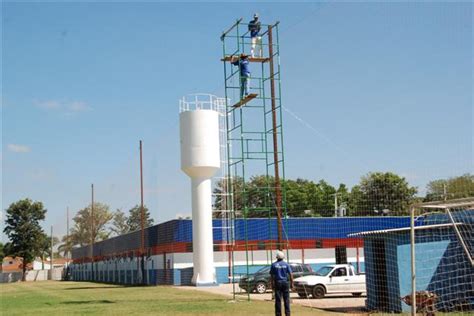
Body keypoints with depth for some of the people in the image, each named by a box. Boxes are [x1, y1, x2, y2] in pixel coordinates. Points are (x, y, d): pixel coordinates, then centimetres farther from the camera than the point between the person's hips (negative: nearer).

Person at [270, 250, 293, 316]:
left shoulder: (274, 265, 0)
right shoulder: (286, 264, 1)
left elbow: (272, 275, -1)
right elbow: (291, 274, -2)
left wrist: (272, 285, 4)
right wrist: (291, 284, 3)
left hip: (277, 283, 0)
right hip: (285, 282, 0)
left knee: (278, 300, 3)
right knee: (286, 299, 5)